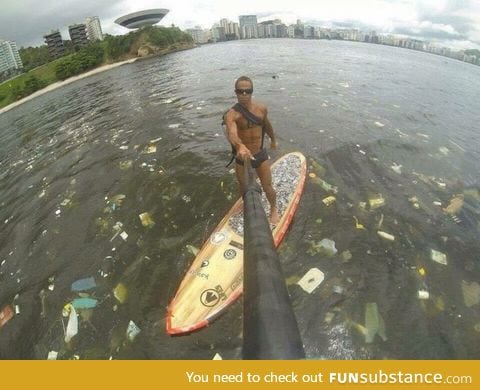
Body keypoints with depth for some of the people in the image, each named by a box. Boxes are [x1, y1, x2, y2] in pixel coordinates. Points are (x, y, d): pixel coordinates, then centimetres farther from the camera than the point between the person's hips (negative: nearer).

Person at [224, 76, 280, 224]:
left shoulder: (261, 108, -7)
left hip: (260, 155, 2)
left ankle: (274, 209, 38)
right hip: (242, 158, -1)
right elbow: (231, 133, -43)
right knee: (243, 187, 19)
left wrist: (273, 140, 30)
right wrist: (240, 146, -65)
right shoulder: (232, 114, -22)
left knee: (267, 187, 9)